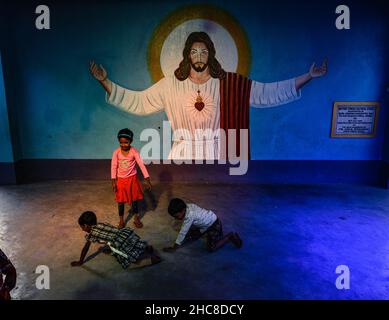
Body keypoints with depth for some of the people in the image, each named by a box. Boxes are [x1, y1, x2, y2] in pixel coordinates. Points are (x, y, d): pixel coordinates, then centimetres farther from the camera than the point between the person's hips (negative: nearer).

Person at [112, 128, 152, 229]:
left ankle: (136, 218, 31)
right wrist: (113, 181, -12)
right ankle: (121, 220, 29)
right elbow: (113, 166, -9)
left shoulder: (134, 152, -16)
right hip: (120, 179, 0)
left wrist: (147, 180, -23)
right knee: (121, 200, 11)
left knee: (134, 199, 13)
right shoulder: (116, 152, -13)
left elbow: (141, 165, -18)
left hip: (132, 179, 0)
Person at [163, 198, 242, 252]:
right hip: (204, 223, 9)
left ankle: (230, 236, -2)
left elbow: (183, 232, -29)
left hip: (214, 224, -9)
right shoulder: (187, 207, -11)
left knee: (211, 248, -18)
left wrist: (174, 248, -22)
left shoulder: (190, 215, -35)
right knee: (190, 237, 11)